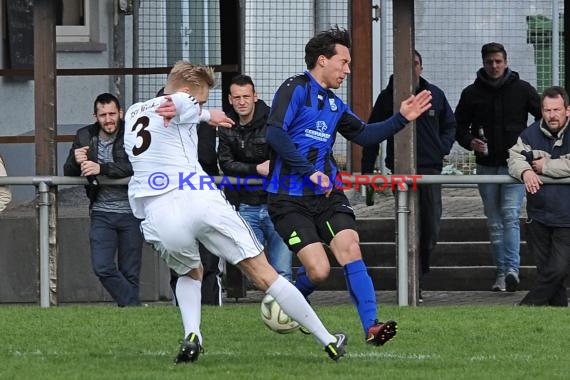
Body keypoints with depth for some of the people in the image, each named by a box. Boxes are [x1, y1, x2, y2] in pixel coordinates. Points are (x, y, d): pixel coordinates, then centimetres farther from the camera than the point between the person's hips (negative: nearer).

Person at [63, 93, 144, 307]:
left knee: (130, 273, 2)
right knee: (102, 267, -10)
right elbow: (68, 172, 5)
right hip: (101, 214, 3)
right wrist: (76, 162, -18)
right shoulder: (85, 137, 4)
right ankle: (134, 307, 0)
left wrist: (102, 168, -31)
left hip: (130, 214, -3)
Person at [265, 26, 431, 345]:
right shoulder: (296, 89, -9)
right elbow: (275, 133, -20)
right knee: (319, 270, -13)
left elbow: (364, 135, 27)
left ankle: (371, 327, -17)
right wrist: (310, 170, -21)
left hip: (328, 194, 6)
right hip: (291, 198, -6)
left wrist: (401, 119, 15)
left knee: (350, 249, -15)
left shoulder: (334, 104, 16)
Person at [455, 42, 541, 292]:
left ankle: (512, 269, -25)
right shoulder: (472, 93, 6)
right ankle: (501, 272, 13)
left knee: (510, 216, -16)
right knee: (494, 222, 7)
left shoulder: (522, 90, 3)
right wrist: (470, 142, -9)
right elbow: (459, 125, 12)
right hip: (486, 166, 3)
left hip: (515, 164, -3)